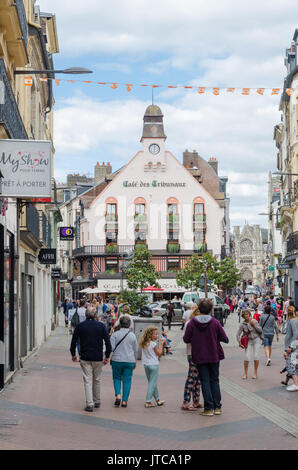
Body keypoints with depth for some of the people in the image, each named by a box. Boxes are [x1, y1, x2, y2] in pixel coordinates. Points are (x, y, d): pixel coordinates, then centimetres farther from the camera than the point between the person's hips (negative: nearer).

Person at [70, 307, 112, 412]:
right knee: (97, 380, 15)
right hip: (98, 358, 1)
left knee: (88, 380, -1)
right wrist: (107, 356, 5)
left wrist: (73, 355, 17)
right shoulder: (101, 326, -1)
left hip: (85, 358, -1)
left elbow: (73, 341, 4)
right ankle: (97, 402, 25)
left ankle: (89, 404, -9)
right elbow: (108, 342, -4)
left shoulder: (80, 326, -2)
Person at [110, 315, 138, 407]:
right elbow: (136, 350, 8)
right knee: (127, 380, 7)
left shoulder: (115, 334, -6)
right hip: (130, 361, 1)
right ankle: (124, 401, 6)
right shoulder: (133, 335, 2)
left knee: (117, 378, 16)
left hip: (117, 360, -1)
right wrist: (135, 362, 18)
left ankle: (118, 395, -4)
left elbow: (111, 347, -12)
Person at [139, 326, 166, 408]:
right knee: (152, 383, -2)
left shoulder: (143, 344, 7)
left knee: (152, 383, 16)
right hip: (154, 365, -7)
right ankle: (148, 402, -5)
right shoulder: (153, 344, -13)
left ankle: (157, 400, 27)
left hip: (146, 365, 7)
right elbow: (159, 354, -7)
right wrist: (162, 344, 0)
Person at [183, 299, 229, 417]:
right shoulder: (215, 322, -9)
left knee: (205, 382, 5)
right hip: (214, 356, 1)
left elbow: (186, 339, -7)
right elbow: (224, 338, -6)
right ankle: (217, 407, 15)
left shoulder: (192, 323, -9)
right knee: (215, 380, 13)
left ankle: (209, 408, 3)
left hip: (199, 357, -1)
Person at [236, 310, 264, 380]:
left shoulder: (254, 321, -4)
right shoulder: (242, 324, -5)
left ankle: (255, 373, 6)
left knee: (256, 356, -7)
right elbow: (238, 335, -2)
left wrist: (254, 325, -15)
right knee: (247, 356, -9)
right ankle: (245, 374, 3)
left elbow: (260, 330, -4)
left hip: (257, 340, 0)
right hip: (249, 341, 0)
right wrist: (239, 342, -13)